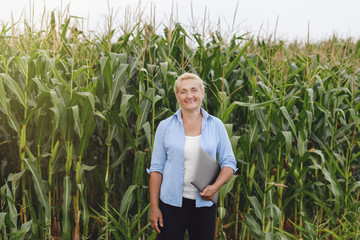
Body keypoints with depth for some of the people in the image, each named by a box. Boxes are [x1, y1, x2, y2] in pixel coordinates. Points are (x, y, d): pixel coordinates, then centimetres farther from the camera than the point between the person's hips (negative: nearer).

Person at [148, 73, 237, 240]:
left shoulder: (216, 125, 2)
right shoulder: (165, 127, 0)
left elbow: (229, 162, 5)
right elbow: (156, 168, 1)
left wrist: (215, 187, -13)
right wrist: (154, 207, -4)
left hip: (204, 204, 1)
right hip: (171, 203, -1)